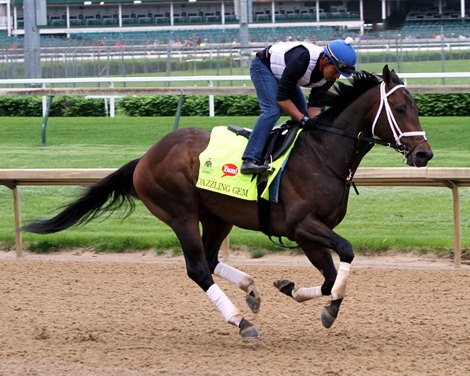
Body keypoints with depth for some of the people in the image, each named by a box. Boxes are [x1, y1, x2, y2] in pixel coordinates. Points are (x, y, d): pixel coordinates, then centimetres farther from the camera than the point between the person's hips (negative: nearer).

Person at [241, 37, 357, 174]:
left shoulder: (330, 76, -17)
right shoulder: (302, 60, -40)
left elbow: (314, 104, -13)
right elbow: (282, 98, -36)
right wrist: (304, 119, -38)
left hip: (283, 75, 8)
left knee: (303, 117, -1)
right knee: (273, 110, -26)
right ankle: (250, 160, -33)